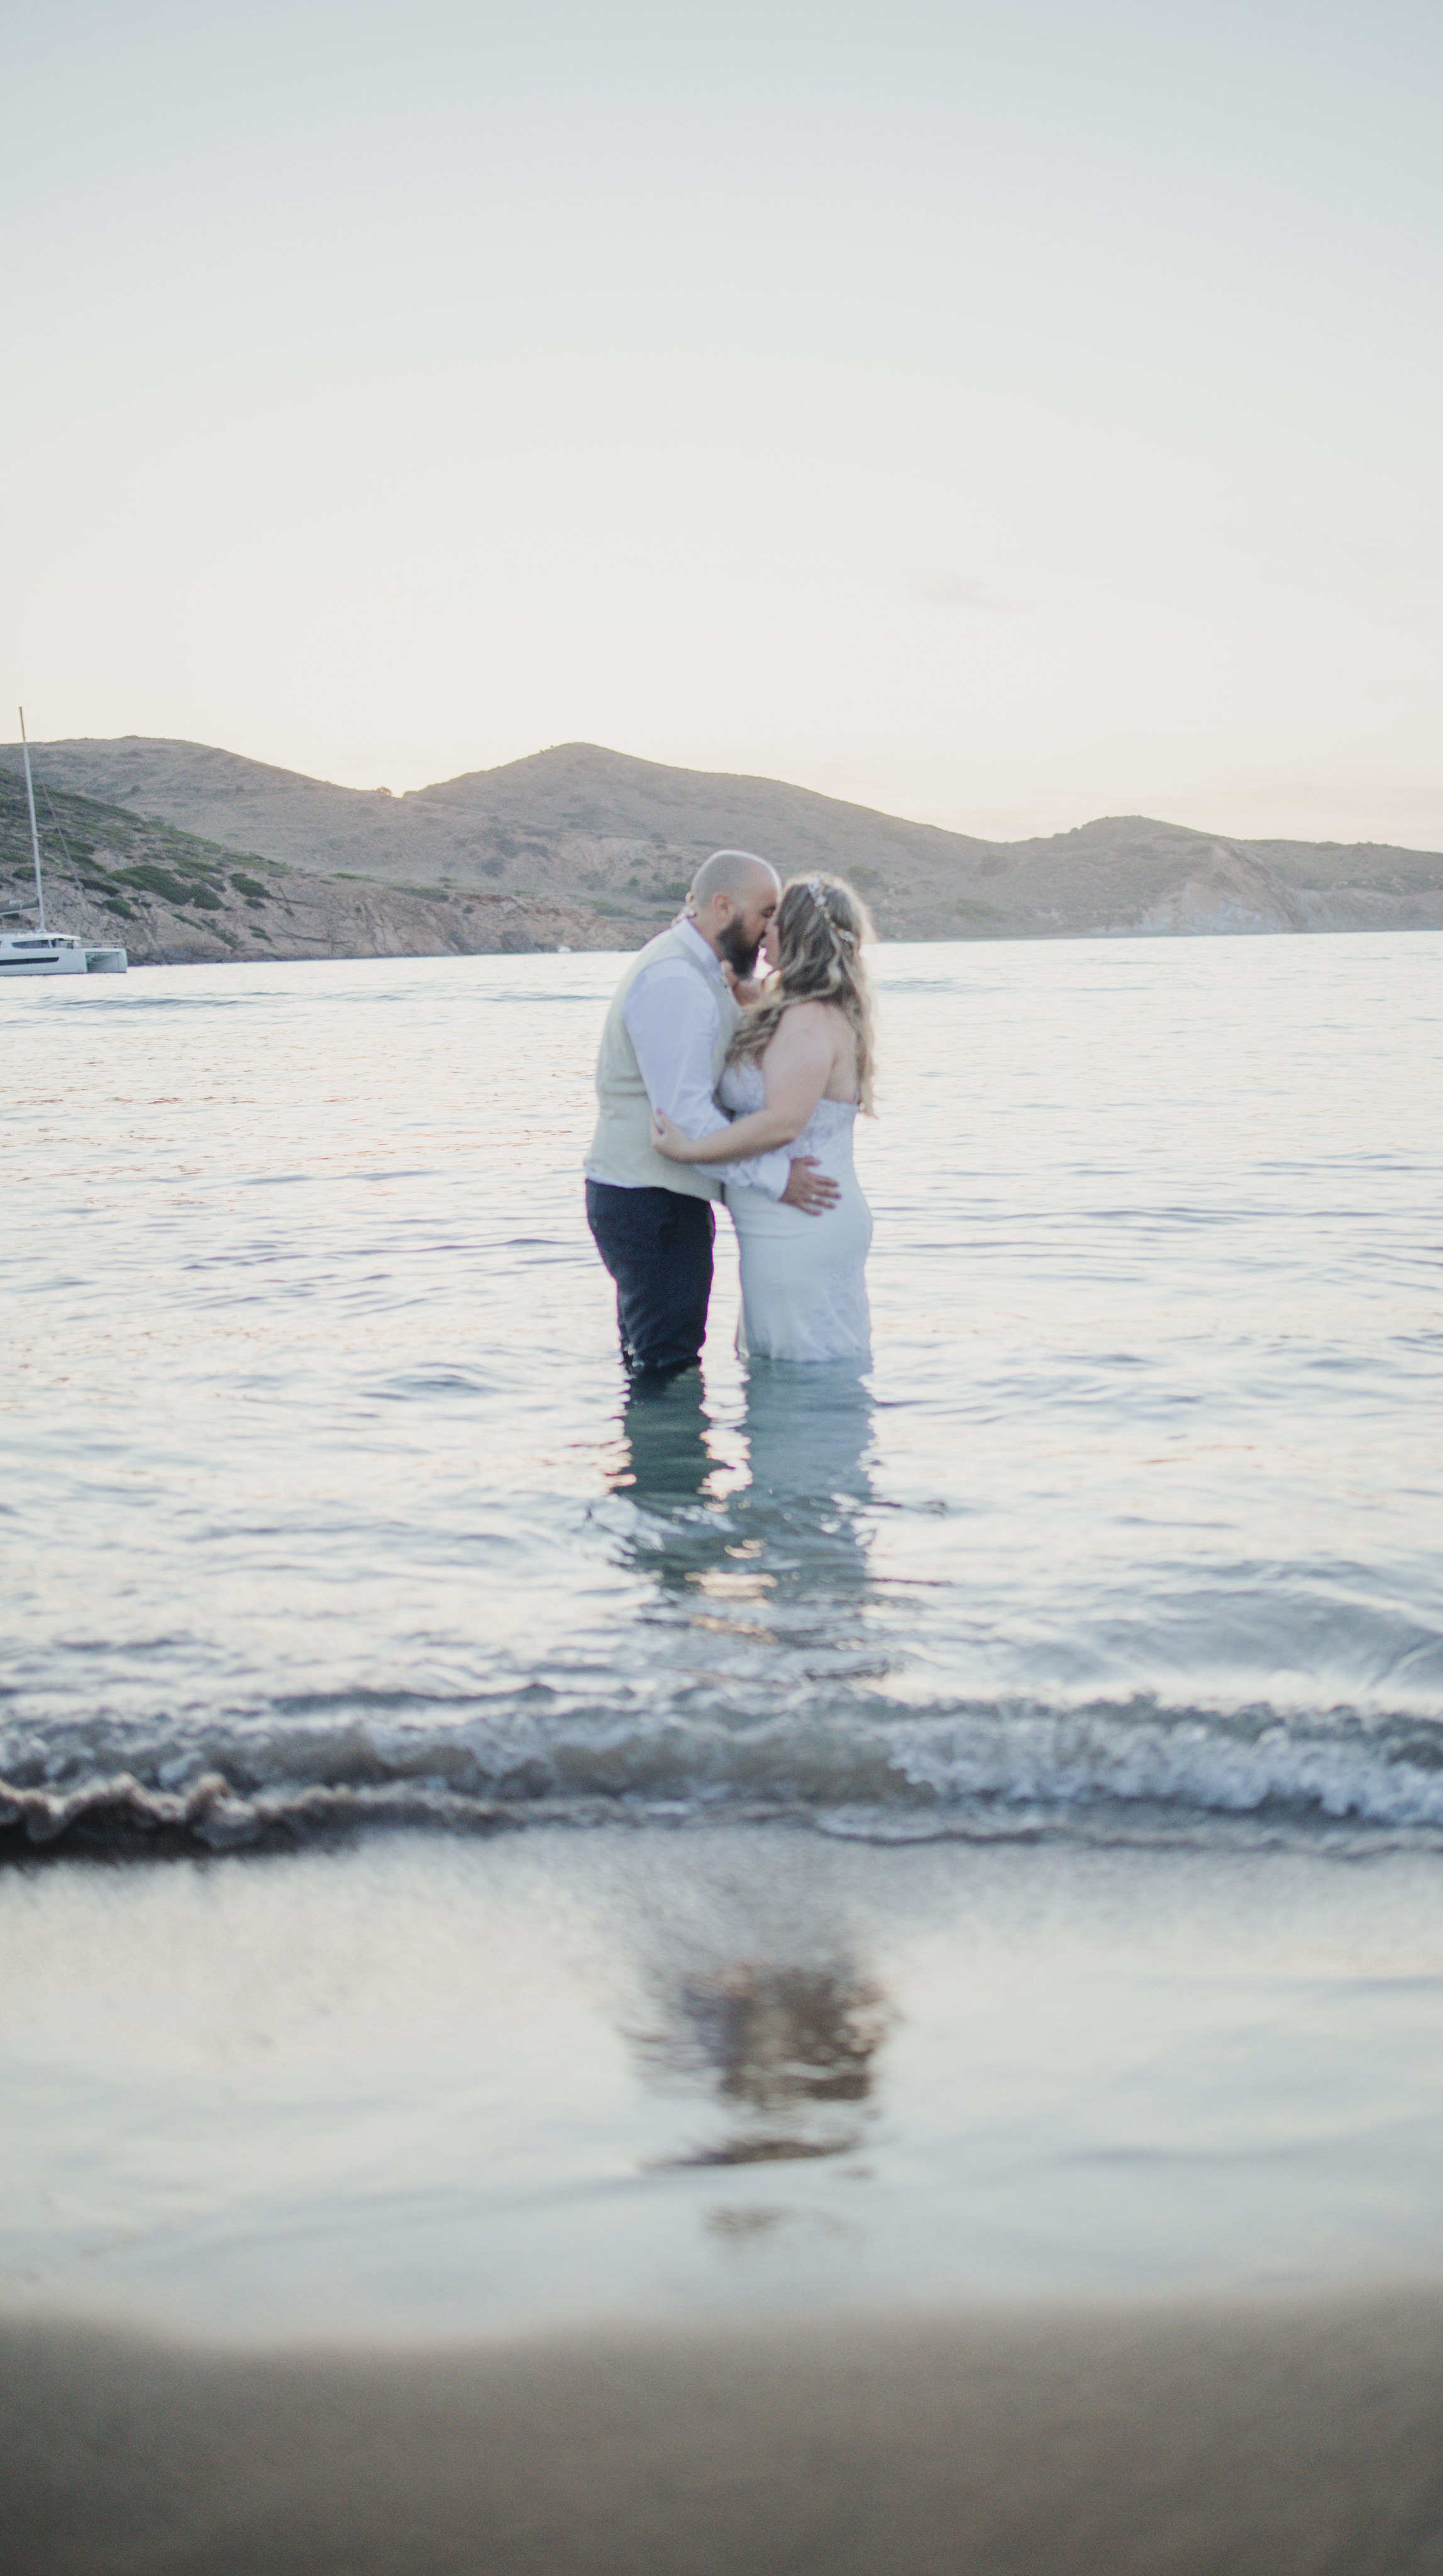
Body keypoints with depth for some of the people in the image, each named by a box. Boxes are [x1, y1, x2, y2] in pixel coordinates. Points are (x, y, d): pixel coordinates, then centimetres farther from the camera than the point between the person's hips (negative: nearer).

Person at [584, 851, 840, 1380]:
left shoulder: (699, 973, 16)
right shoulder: (673, 980, -20)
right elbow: (684, 1114, -25)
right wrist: (774, 1177, -22)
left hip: (666, 1197, 11)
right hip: (649, 1202, -11)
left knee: (653, 1357, 17)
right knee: (667, 1367, -8)